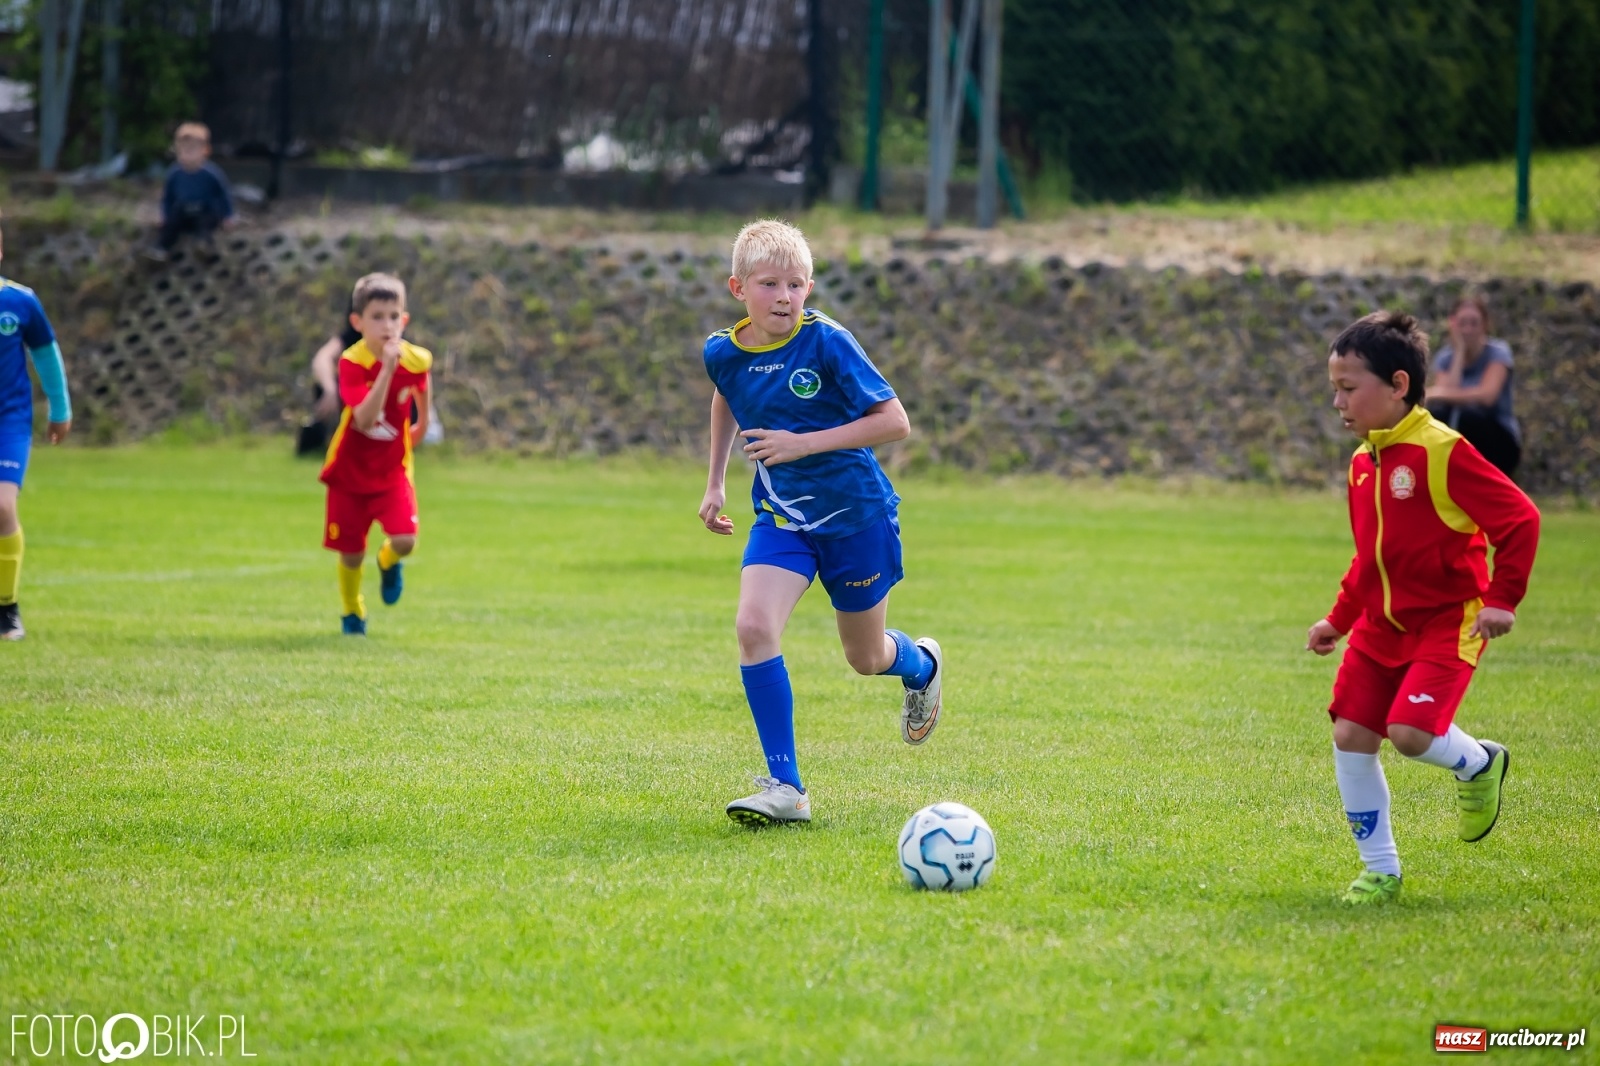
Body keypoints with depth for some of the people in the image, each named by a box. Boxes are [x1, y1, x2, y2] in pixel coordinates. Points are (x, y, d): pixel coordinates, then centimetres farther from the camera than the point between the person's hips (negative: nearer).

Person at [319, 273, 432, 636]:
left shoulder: (416, 360, -13)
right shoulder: (352, 362, -23)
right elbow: (365, 418, -37)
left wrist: (421, 425, 20)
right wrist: (387, 368, -43)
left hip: (392, 470, 2)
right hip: (350, 471, -2)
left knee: (404, 541, -18)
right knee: (351, 553, 6)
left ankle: (388, 562, 20)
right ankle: (353, 611, 36)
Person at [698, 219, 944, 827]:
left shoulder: (827, 343, -19)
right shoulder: (723, 352, -5)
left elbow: (894, 422, -19)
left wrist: (804, 443, -27)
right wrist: (714, 483, 18)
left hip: (856, 514, -3)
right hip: (780, 517, 3)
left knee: (865, 658, 12)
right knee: (754, 627, -21)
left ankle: (921, 664, 52)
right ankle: (785, 788, -16)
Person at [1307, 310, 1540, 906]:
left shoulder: (1443, 453, -18)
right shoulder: (1363, 463, 7)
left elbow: (1520, 520, -16)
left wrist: (1501, 600, -17)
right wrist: (1339, 619, 16)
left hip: (1446, 623, -7)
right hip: (1381, 626, 7)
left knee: (1410, 730, -22)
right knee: (1350, 735, -1)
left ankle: (1479, 766, 13)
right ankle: (1380, 871, 11)